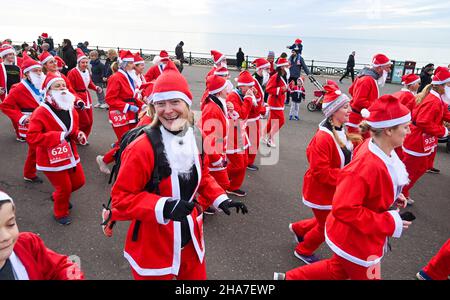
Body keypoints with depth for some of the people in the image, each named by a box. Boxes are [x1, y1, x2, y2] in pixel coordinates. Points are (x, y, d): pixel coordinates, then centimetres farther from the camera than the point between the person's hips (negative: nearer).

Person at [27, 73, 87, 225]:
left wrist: (79, 135, -6)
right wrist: (58, 136, -31)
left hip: (70, 155, 7)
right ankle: (60, 213, 30)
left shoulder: (70, 109, 2)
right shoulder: (41, 112, -20)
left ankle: (58, 196, 47)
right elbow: (31, 137, -24)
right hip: (51, 159, -7)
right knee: (64, 187, 1)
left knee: (79, 181, 16)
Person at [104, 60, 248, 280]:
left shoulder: (195, 139, -4)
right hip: (153, 246, -5)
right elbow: (121, 197, -20)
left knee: (197, 276, 26)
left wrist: (220, 199, -4)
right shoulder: (142, 148, -24)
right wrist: (163, 206, -33)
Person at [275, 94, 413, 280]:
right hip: (355, 239, -9)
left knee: (338, 270, 27)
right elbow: (343, 209, -34)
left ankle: (288, 277, 39)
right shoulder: (367, 166, -35)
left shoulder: (378, 148, -6)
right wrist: (389, 223, -27)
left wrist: (392, 196, 0)